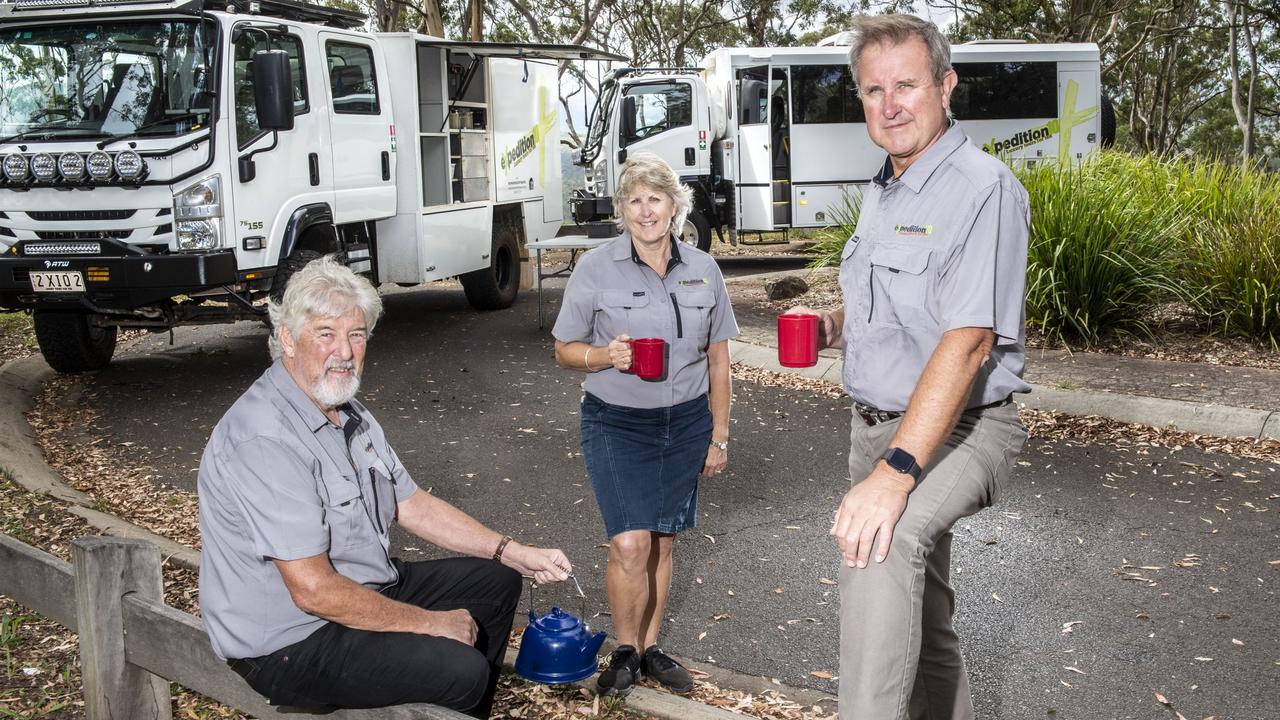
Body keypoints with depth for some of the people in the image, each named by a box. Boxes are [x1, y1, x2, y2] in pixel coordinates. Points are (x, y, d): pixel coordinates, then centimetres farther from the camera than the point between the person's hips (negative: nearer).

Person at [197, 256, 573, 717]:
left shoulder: (347, 412, 5)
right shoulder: (265, 440, -27)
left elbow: (411, 505, 12)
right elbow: (313, 590, -28)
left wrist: (515, 553, 4)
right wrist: (431, 622, -18)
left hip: (365, 591, 10)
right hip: (290, 644, -10)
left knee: (496, 581, 16)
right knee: (460, 669, -24)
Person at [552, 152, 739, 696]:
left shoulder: (703, 269, 3)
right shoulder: (595, 269, -6)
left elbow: (717, 358, 9)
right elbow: (564, 350, 0)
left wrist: (718, 435, 8)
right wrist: (606, 356, -22)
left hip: (686, 422, 3)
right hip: (617, 423, -3)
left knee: (662, 541, 10)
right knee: (631, 543, -12)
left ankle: (651, 648, 26)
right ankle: (624, 651, 11)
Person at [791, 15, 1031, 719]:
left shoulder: (982, 188, -17)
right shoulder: (880, 194, 10)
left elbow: (968, 340, -27)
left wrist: (896, 473, -35)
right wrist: (834, 326, 1)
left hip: (959, 429, -8)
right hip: (875, 425, 9)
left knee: (884, 544, -37)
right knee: (918, 614, 18)